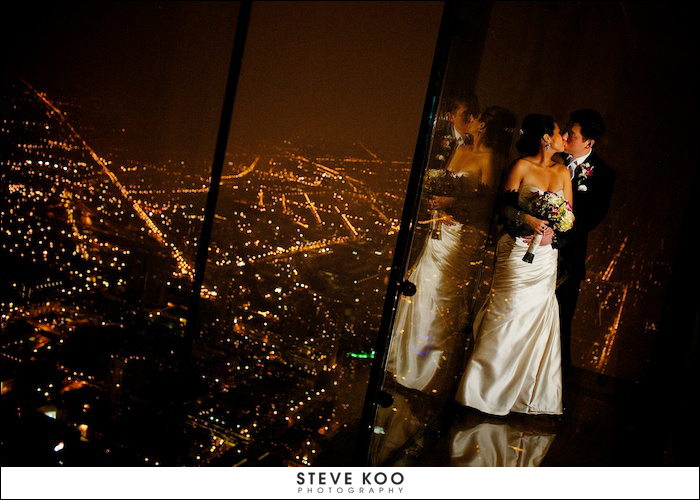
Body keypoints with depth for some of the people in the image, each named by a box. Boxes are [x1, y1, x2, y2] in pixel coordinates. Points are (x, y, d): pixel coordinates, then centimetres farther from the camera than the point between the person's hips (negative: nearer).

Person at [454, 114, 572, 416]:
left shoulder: (563, 172, 11)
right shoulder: (522, 167, -4)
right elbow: (504, 206, -6)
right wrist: (527, 219, -23)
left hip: (546, 256, 5)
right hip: (518, 251, -5)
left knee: (538, 322, 5)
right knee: (507, 316, -6)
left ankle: (529, 394, 17)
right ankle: (485, 388, 7)